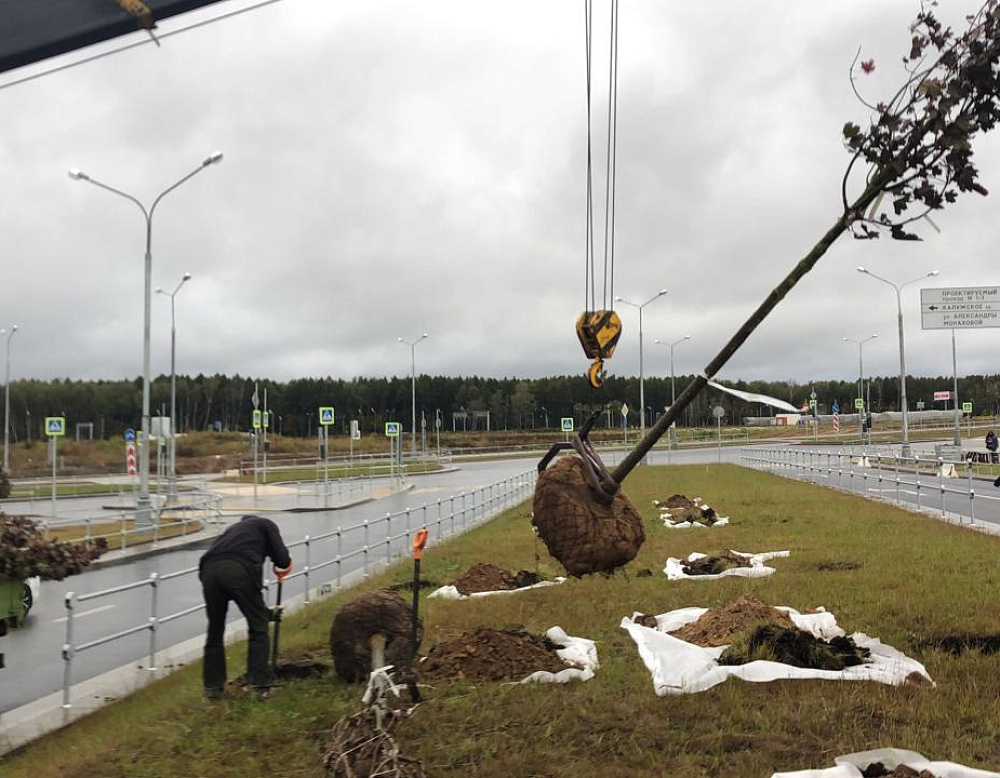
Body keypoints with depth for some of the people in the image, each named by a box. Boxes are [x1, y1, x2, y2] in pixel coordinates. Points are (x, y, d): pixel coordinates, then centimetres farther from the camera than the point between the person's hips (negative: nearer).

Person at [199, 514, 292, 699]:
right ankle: (260, 685, 10)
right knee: (258, 626, 11)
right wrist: (282, 567, 35)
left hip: (209, 568, 5)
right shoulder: (266, 524, 25)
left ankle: (212, 686, 27)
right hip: (240, 570, -5)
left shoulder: (234, 528, 40)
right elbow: (283, 560, 9)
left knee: (215, 629, 21)